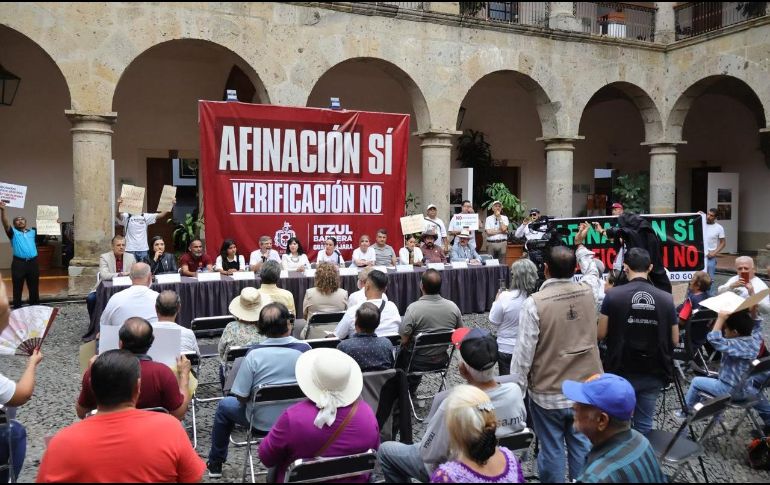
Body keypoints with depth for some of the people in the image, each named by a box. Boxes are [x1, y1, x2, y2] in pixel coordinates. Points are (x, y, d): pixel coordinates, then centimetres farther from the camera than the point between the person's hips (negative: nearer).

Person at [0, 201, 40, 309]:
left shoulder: (32, 232, 17)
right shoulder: (13, 233, 7)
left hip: (33, 262, 3)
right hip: (19, 263, -3)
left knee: (34, 288, 10)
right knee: (17, 289, 3)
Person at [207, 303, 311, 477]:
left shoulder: (254, 354, -22)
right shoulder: (305, 349, -14)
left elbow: (241, 398, -16)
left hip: (262, 422, -3)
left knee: (225, 406, 24)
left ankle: (215, 464, 38)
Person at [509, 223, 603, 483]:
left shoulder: (534, 303, -18)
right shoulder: (588, 292, -5)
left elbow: (524, 353, -15)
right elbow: (593, 271, 22)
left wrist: (515, 390, -4)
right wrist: (580, 245, 35)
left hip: (548, 394, -4)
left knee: (552, 451, 9)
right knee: (583, 448, 15)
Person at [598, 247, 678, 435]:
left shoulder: (613, 295, -11)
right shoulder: (666, 298, -4)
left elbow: (600, 334, -8)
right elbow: (675, 340, 2)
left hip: (621, 372, -2)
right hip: (653, 373, 2)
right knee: (644, 423, 13)